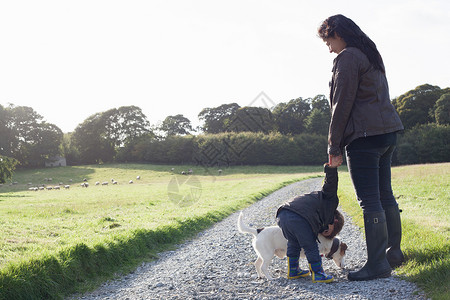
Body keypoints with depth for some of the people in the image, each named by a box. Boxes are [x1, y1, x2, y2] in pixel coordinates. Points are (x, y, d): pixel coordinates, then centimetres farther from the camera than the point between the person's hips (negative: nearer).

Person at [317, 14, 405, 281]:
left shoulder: (348, 57, -9)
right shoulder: (372, 55, 20)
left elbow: (343, 104, -14)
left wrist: (334, 147, -10)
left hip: (364, 136, -10)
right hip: (387, 131, 10)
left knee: (370, 201, -8)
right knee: (385, 195, 15)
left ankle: (378, 264, -5)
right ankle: (394, 252, 24)